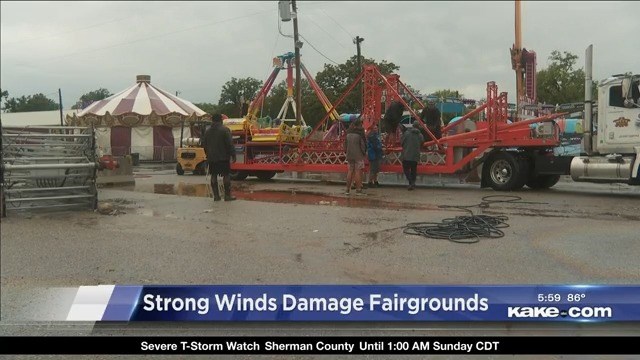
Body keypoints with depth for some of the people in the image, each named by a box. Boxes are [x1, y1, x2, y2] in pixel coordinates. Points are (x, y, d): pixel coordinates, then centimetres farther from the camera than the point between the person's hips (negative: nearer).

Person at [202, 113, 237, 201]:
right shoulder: (225, 130, -9)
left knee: (213, 176, 7)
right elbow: (230, 144, -13)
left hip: (211, 158, 5)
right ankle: (227, 195, -2)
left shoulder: (207, 131, 9)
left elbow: (204, 144, 15)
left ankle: (216, 196, 8)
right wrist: (233, 155, -7)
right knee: (226, 175, -1)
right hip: (223, 157, -5)